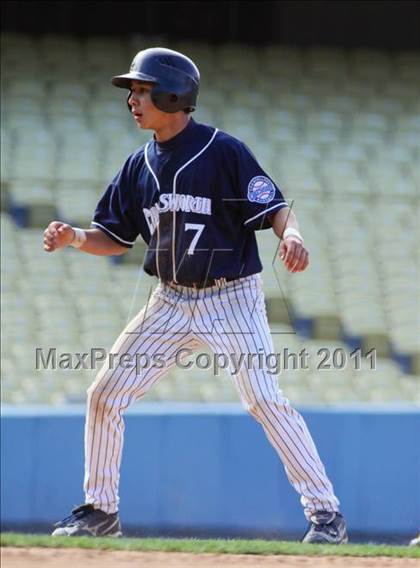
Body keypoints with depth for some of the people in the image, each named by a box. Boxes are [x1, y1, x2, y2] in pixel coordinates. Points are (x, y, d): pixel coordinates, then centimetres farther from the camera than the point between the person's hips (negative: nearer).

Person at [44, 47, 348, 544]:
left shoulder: (223, 151, -12)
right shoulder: (139, 165, 7)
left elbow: (275, 208, -15)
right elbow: (115, 238, 11)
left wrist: (291, 234, -36)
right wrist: (74, 238, -8)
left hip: (231, 300, -6)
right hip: (170, 302, 6)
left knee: (265, 400, -17)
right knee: (105, 393, 1)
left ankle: (325, 512, -9)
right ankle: (100, 511, 16)